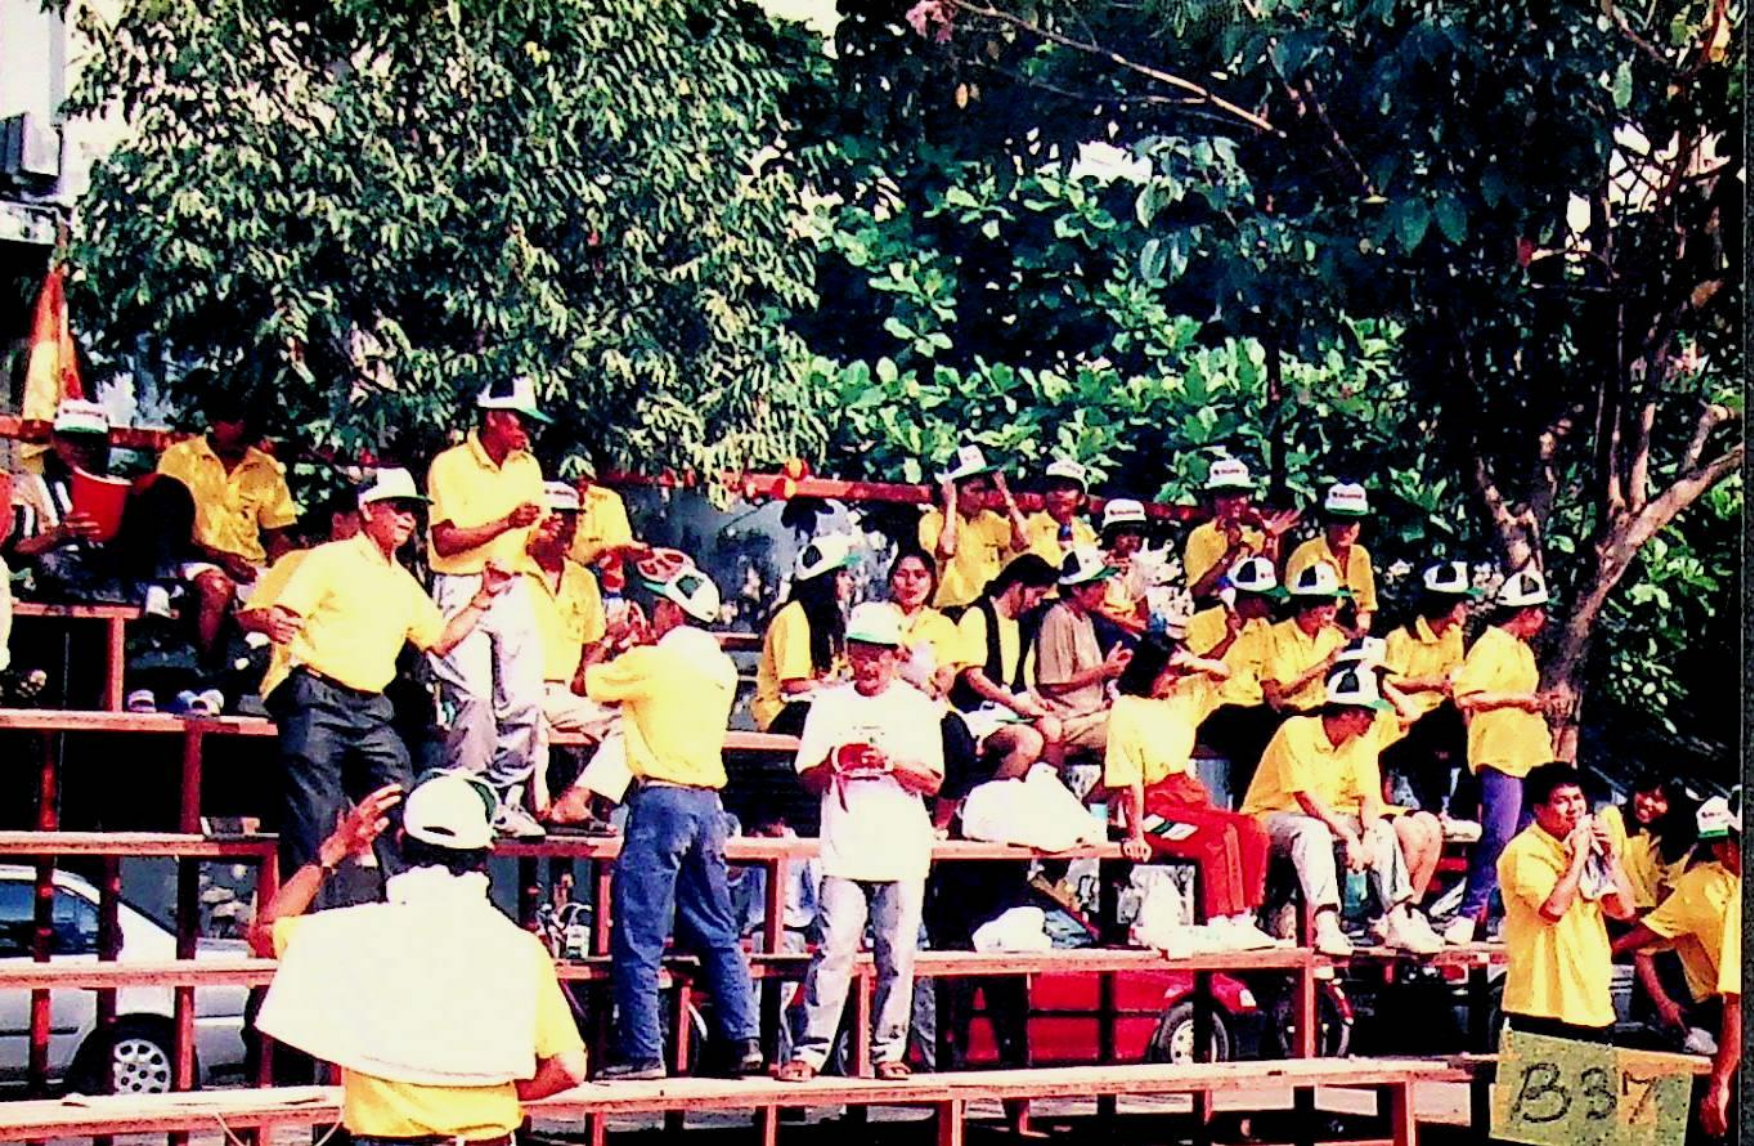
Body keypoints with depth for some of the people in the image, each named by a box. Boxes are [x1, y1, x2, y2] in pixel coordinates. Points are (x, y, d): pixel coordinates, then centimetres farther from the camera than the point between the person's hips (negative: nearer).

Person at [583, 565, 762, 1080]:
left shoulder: (648, 662, -8)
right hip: (708, 802, 7)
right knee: (718, 934, 12)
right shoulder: (722, 668, 10)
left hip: (661, 801, -7)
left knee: (638, 938, -2)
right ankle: (743, 1041, 11)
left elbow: (588, 685, 5)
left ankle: (643, 1052, -4)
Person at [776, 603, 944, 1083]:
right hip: (845, 850, 0)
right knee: (834, 949, -8)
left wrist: (891, 761, -12)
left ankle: (889, 1051, 9)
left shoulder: (916, 706, 9)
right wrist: (835, 760, -12)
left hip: (903, 851, 0)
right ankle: (811, 1049, -6)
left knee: (896, 954, 1)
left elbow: (933, 781, 4)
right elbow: (807, 777, 9)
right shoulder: (830, 704, 11)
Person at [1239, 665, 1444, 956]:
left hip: (1330, 817, 6)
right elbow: (1305, 798, -26)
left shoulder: (1362, 739, 0)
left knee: (1383, 829, -15)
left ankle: (1400, 922, -22)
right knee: (1313, 831, -37)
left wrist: (1370, 833, -24)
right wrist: (1349, 837, -30)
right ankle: (1326, 926, -47)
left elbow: (1368, 797, -3)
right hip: (1271, 815, -6)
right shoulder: (1297, 731, -21)